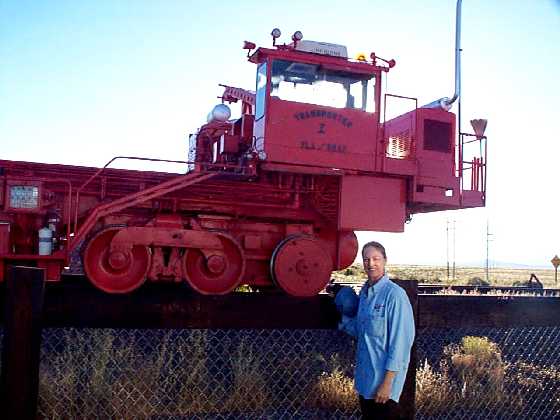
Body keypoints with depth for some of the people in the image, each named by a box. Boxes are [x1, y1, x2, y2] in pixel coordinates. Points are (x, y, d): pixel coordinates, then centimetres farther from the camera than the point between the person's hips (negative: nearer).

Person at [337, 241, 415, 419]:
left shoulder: (394, 294, -17)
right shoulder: (364, 292, 7)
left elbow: (400, 342, -18)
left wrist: (387, 382, -19)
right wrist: (343, 317, -1)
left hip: (384, 379, -7)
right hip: (365, 378, 7)